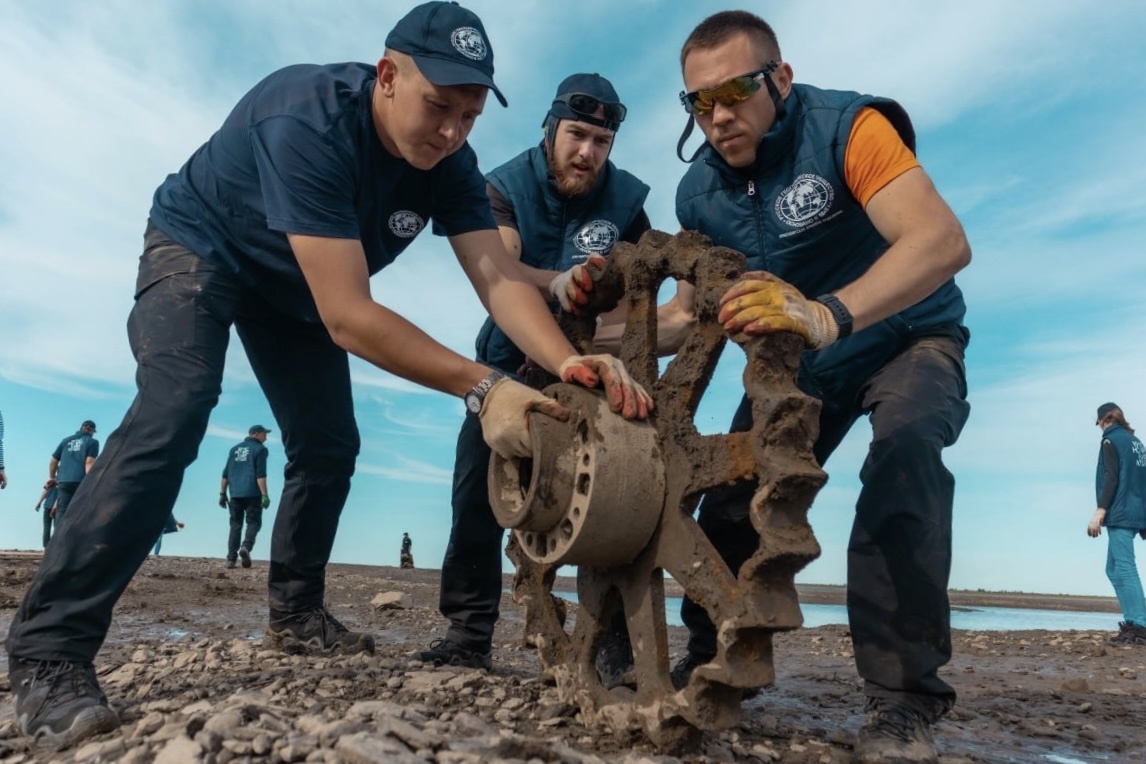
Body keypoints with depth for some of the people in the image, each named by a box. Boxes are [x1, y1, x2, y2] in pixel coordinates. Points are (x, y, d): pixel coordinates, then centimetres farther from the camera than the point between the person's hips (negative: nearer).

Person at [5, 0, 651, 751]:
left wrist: (567, 362, -47)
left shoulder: (450, 163, -19)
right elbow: (349, 316, -45)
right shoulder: (308, 122, -39)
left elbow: (499, 277, -28)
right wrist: (483, 386, -49)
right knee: (173, 418, -28)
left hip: (294, 286, 6)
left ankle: (296, 613, 22)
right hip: (198, 251, -6)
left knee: (329, 446, 4)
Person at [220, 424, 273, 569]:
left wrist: (222, 494, 17)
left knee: (235, 525, 8)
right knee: (253, 522, 1)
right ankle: (246, 547, -23)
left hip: (235, 494, 5)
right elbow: (260, 475, -11)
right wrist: (265, 495, -13)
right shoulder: (259, 449, -1)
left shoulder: (235, 449, 17)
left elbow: (225, 474, 14)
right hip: (252, 494, -5)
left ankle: (231, 558, 2)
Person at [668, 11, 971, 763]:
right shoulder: (698, 192, -8)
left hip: (907, 341, -4)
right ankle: (713, 663, 19)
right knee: (730, 497, -2)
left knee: (902, 448, -35)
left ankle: (903, 694, -24)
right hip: (799, 364, 5)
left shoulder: (846, 126, -24)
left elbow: (944, 240, -38)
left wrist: (829, 315, -56)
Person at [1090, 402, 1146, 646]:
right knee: (1115, 569, 12)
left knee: (1124, 569, -10)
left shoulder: (1111, 440, -5)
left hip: (1120, 514, -9)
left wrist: (1100, 511, -18)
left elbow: (1111, 478, -15)